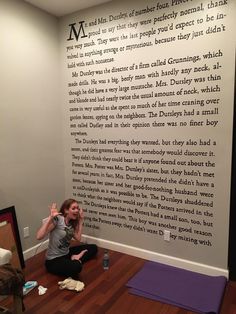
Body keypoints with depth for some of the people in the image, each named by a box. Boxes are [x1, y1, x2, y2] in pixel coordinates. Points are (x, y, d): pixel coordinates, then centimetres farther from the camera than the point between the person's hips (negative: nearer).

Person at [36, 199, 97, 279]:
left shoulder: (72, 223, 5)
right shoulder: (57, 219, -22)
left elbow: (78, 238, -2)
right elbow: (39, 236, -32)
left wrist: (80, 220, -2)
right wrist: (50, 217, -37)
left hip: (66, 253, 8)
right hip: (54, 260, -8)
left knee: (93, 248, 7)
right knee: (77, 266, -37)